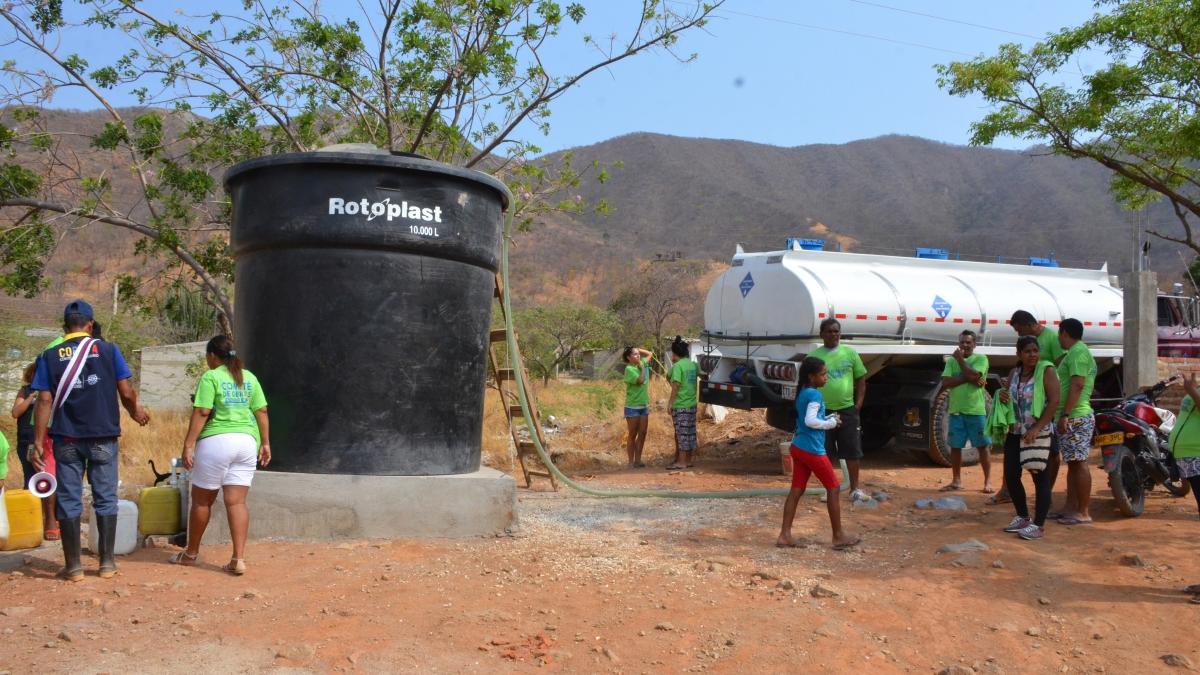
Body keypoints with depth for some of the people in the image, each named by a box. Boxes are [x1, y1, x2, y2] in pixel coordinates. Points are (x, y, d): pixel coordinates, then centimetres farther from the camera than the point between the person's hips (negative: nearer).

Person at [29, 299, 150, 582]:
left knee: (68, 500, 7)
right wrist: (136, 411, 17)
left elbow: (45, 401, -3)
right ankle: (107, 563, 11)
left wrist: (38, 442, 0)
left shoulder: (50, 356, 2)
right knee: (105, 498, 8)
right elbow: (126, 393, -3)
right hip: (103, 437, 0)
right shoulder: (107, 350, -1)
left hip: (67, 439, 1)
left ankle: (73, 566, 10)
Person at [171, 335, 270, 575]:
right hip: (247, 441, 5)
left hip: (216, 441, -5)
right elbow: (261, 412, 9)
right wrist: (265, 443, 13)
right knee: (237, 502, 3)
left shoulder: (210, 378, -4)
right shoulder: (249, 377, 11)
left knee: (201, 500, 11)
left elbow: (201, 413, -11)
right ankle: (238, 559, -4)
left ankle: (191, 553, 26)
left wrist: (188, 445, -10)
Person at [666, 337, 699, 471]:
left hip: (680, 405, -7)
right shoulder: (693, 364, 8)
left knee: (682, 432, -5)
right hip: (692, 404, 7)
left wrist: (670, 403, -14)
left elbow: (676, 385, -17)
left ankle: (681, 462, -3)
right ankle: (688, 460, 18)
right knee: (690, 432, 11)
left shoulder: (677, 366, -13)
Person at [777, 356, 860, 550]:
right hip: (812, 450, -9)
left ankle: (785, 535, 6)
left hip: (798, 447, 9)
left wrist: (828, 418, 9)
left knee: (796, 490, 8)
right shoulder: (814, 394, -15)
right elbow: (810, 421, -24)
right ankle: (838, 536, 12)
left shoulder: (802, 393, 14)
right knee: (833, 488, 4)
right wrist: (831, 423, -11)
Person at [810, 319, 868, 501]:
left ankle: (854, 489, 17)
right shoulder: (814, 356, -1)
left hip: (847, 410, 1)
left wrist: (858, 403, 2)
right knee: (826, 453, 7)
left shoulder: (850, 353, 5)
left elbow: (861, 380, 10)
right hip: (824, 411, -1)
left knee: (853, 451, 5)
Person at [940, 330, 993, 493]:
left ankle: (988, 481, 11)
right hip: (956, 411, 4)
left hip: (976, 411, -4)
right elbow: (945, 382, -4)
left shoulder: (981, 359, -1)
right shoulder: (952, 360, 9)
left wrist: (960, 359, -9)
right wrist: (967, 379, -13)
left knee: (982, 446, 2)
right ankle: (956, 481, 19)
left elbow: (974, 375, -19)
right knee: (955, 447, 8)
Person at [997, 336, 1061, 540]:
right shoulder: (1014, 373, 12)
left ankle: (1039, 525, 0)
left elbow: (1054, 401, -15)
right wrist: (1002, 395, -3)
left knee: (1040, 478, -3)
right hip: (1015, 433, 7)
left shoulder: (1046, 371, -7)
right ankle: (1022, 517, 25)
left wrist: (1036, 429, -22)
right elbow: (1007, 398, 23)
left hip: (1038, 434, -7)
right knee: (1011, 476, 9)